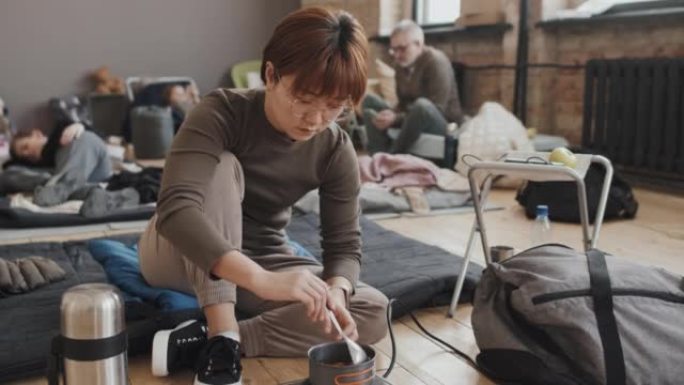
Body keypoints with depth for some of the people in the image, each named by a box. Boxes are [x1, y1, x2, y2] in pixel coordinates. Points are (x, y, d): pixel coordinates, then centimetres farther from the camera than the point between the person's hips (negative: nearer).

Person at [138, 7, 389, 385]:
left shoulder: (335, 150, -14)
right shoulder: (221, 113, -26)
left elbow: (344, 245, -11)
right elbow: (175, 209, -41)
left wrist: (336, 290, -35)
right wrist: (263, 280, -54)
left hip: (258, 261, 4)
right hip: (179, 255, -3)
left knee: (373, 312, -19)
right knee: (223, 165, -33)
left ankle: (200, 343, -26)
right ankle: (221, 337, -34)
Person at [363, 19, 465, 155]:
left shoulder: (436, 62, -17)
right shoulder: (401, 64, 5)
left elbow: (435, 110, -24)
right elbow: (404, 103, 9)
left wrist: (396, 118, -31)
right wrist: (391, 115, -16)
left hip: (443, 124, -7)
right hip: (413, 119, 7)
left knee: (421, 105, -40)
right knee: (369, 100, -3)